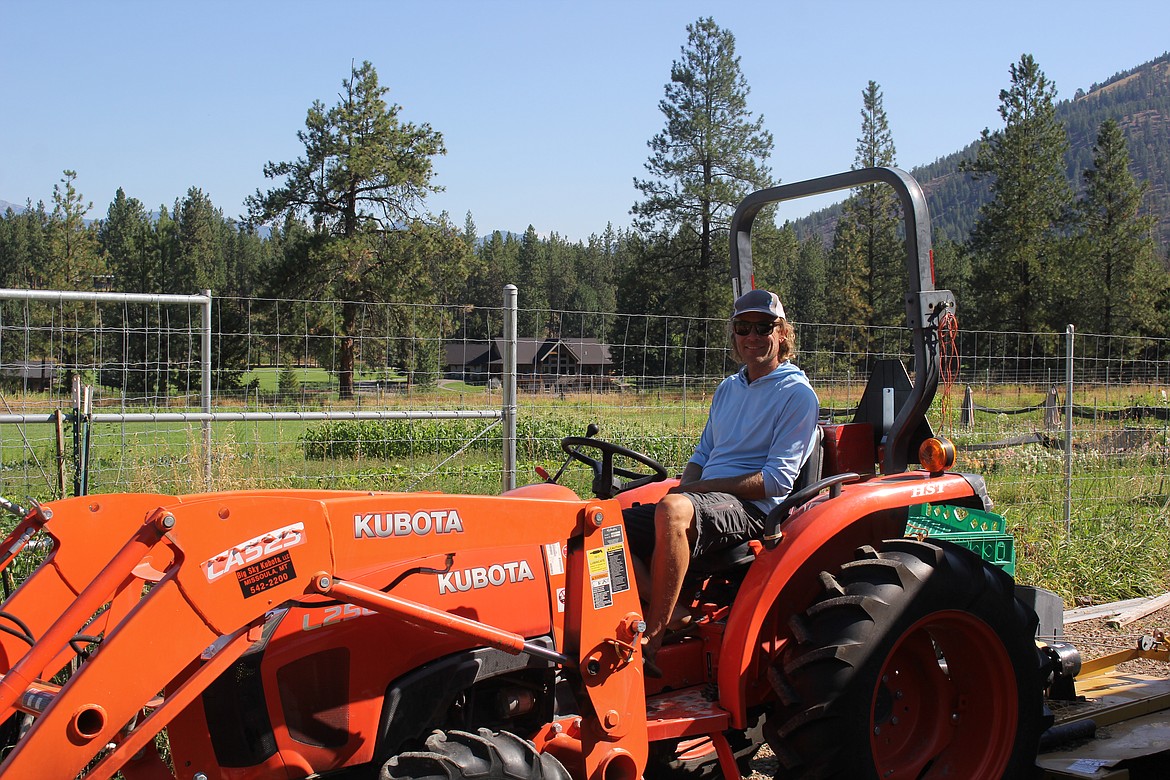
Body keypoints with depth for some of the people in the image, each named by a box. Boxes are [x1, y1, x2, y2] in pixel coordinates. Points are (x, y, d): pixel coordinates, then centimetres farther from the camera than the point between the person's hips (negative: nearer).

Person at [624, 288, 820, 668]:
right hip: (705, 500, 8)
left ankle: (651, 641, -36)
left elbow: (777, 480, -11)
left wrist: (699, 488, -15)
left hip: (753, 509, -8)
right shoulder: (727, 389, 22)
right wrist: (685, 485, 1)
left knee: (672, 509, -39)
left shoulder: (798, 395, -2)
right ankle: (671, 616, -21)